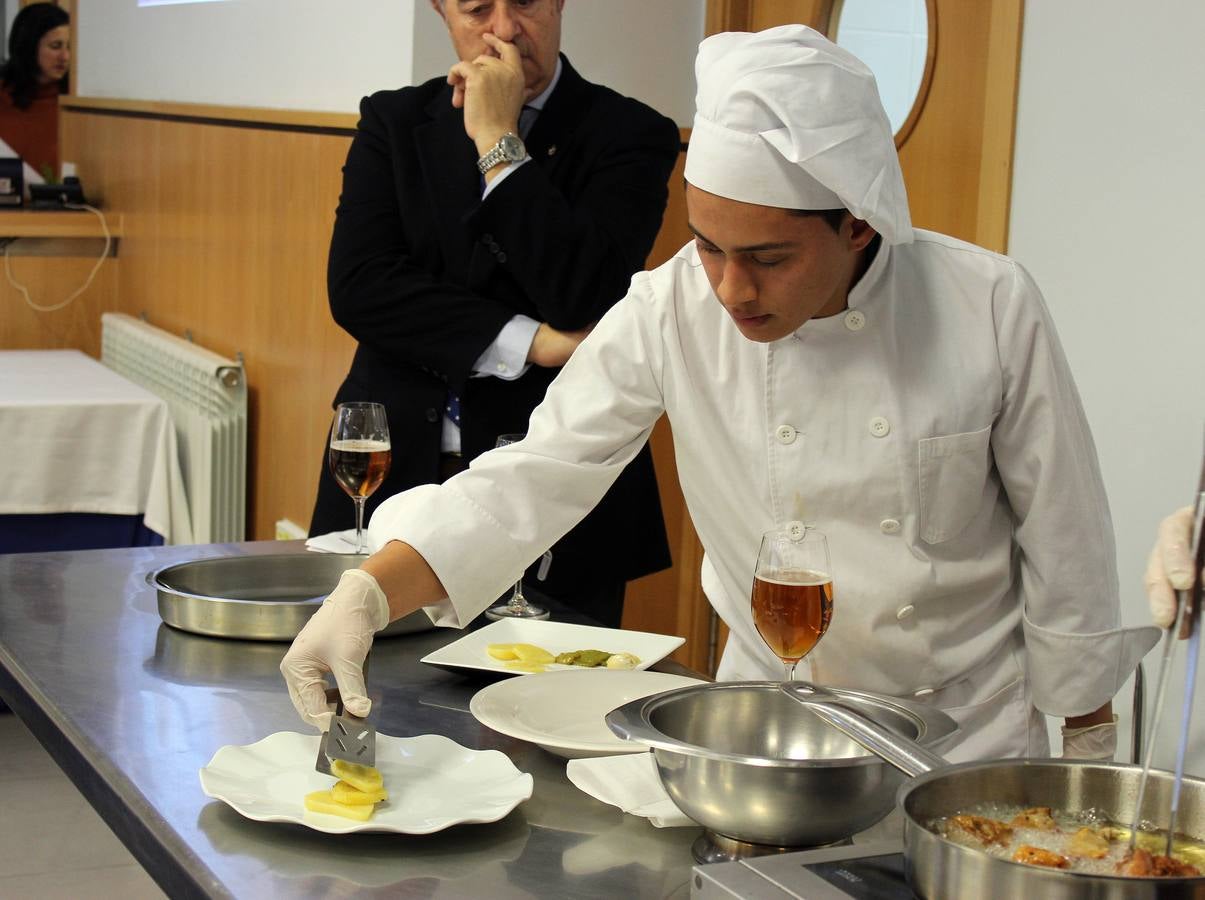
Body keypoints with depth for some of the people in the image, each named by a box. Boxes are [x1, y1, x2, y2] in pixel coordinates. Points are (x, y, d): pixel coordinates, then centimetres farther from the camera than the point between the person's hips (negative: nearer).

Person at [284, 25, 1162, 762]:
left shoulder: (990, 308, -19)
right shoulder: (672, 310, -16)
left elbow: (1063, 540, -10)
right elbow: (535, 479, -17)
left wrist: (1089, 741, -1)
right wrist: (367, 595, -31)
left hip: (971, 727, -1)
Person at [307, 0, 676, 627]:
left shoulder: (629, 136, -2)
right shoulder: (394, 123, 8)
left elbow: (584, 298, -17)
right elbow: (356, 286, -6)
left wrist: (498, 139, -13)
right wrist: (532, 344, -13)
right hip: (397, 476, 2)